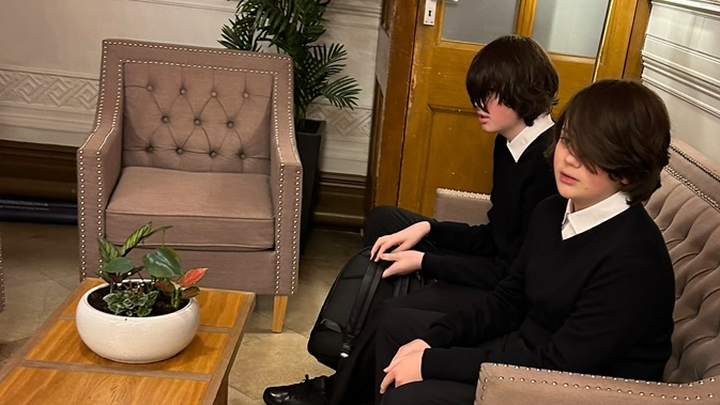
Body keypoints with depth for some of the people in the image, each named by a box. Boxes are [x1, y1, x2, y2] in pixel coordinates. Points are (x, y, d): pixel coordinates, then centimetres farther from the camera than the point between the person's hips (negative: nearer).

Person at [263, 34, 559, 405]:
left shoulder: (550, 162, -24)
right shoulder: (510, 143, 4)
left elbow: (515, 271, -23)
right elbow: (492, 237, 8)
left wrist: (424, 262, -18)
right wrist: (427, 228, -5)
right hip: (494, 265, 10)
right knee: (383, 220, 12)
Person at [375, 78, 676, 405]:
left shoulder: (634, 259, -27)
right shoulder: (552, 212, 0)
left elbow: (557, 367, -26)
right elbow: (508, 299, 8)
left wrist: (432, 362, -24)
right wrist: (432, 340, -6)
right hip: (522, 347, 9)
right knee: (395, 325, 13)